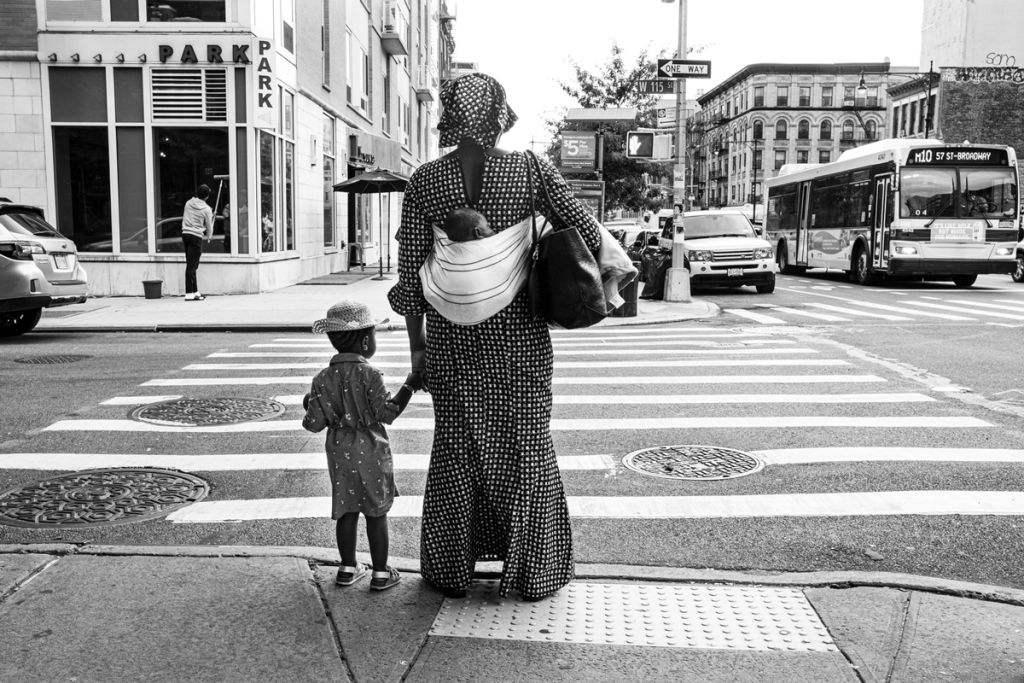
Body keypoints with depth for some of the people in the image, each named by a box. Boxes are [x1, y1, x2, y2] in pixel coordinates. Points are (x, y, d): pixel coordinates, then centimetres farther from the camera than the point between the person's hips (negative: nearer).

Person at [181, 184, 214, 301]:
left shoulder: (188, 203, 7)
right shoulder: (206, 209, -7)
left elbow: (184, 218, 16)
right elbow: (209, 226, 3)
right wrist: (209, 236, 22)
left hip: (185, 233, 6)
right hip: (196, 236, -6)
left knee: (191, 264, 12)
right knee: (192, 265, -6)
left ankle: (195, 292, 17)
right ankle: (189, 294, -6)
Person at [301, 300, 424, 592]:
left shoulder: (323, 379, -2)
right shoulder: (369, 374, -15)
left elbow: (315, 423, -2)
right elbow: (386, 412, -17)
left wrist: (310, 407, 19)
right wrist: (409, 386, -10)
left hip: (339, 453, 4)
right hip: (370, 451, -4)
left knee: (347, 510, 15)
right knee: (376, 512, 6)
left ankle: (348, 568, 26)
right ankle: (381, 572, 13)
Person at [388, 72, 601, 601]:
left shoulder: (424, 181, -3)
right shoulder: (529, 169, -7)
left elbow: (410, 269, -2)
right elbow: (586, 230, -8)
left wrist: (417, 343, 7)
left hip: (453, 337, 2)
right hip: (518, 334, -1)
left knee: (455, 448, 15)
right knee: (526, 447, 12)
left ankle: (451, 569, 27)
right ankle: (531, 572, 23)